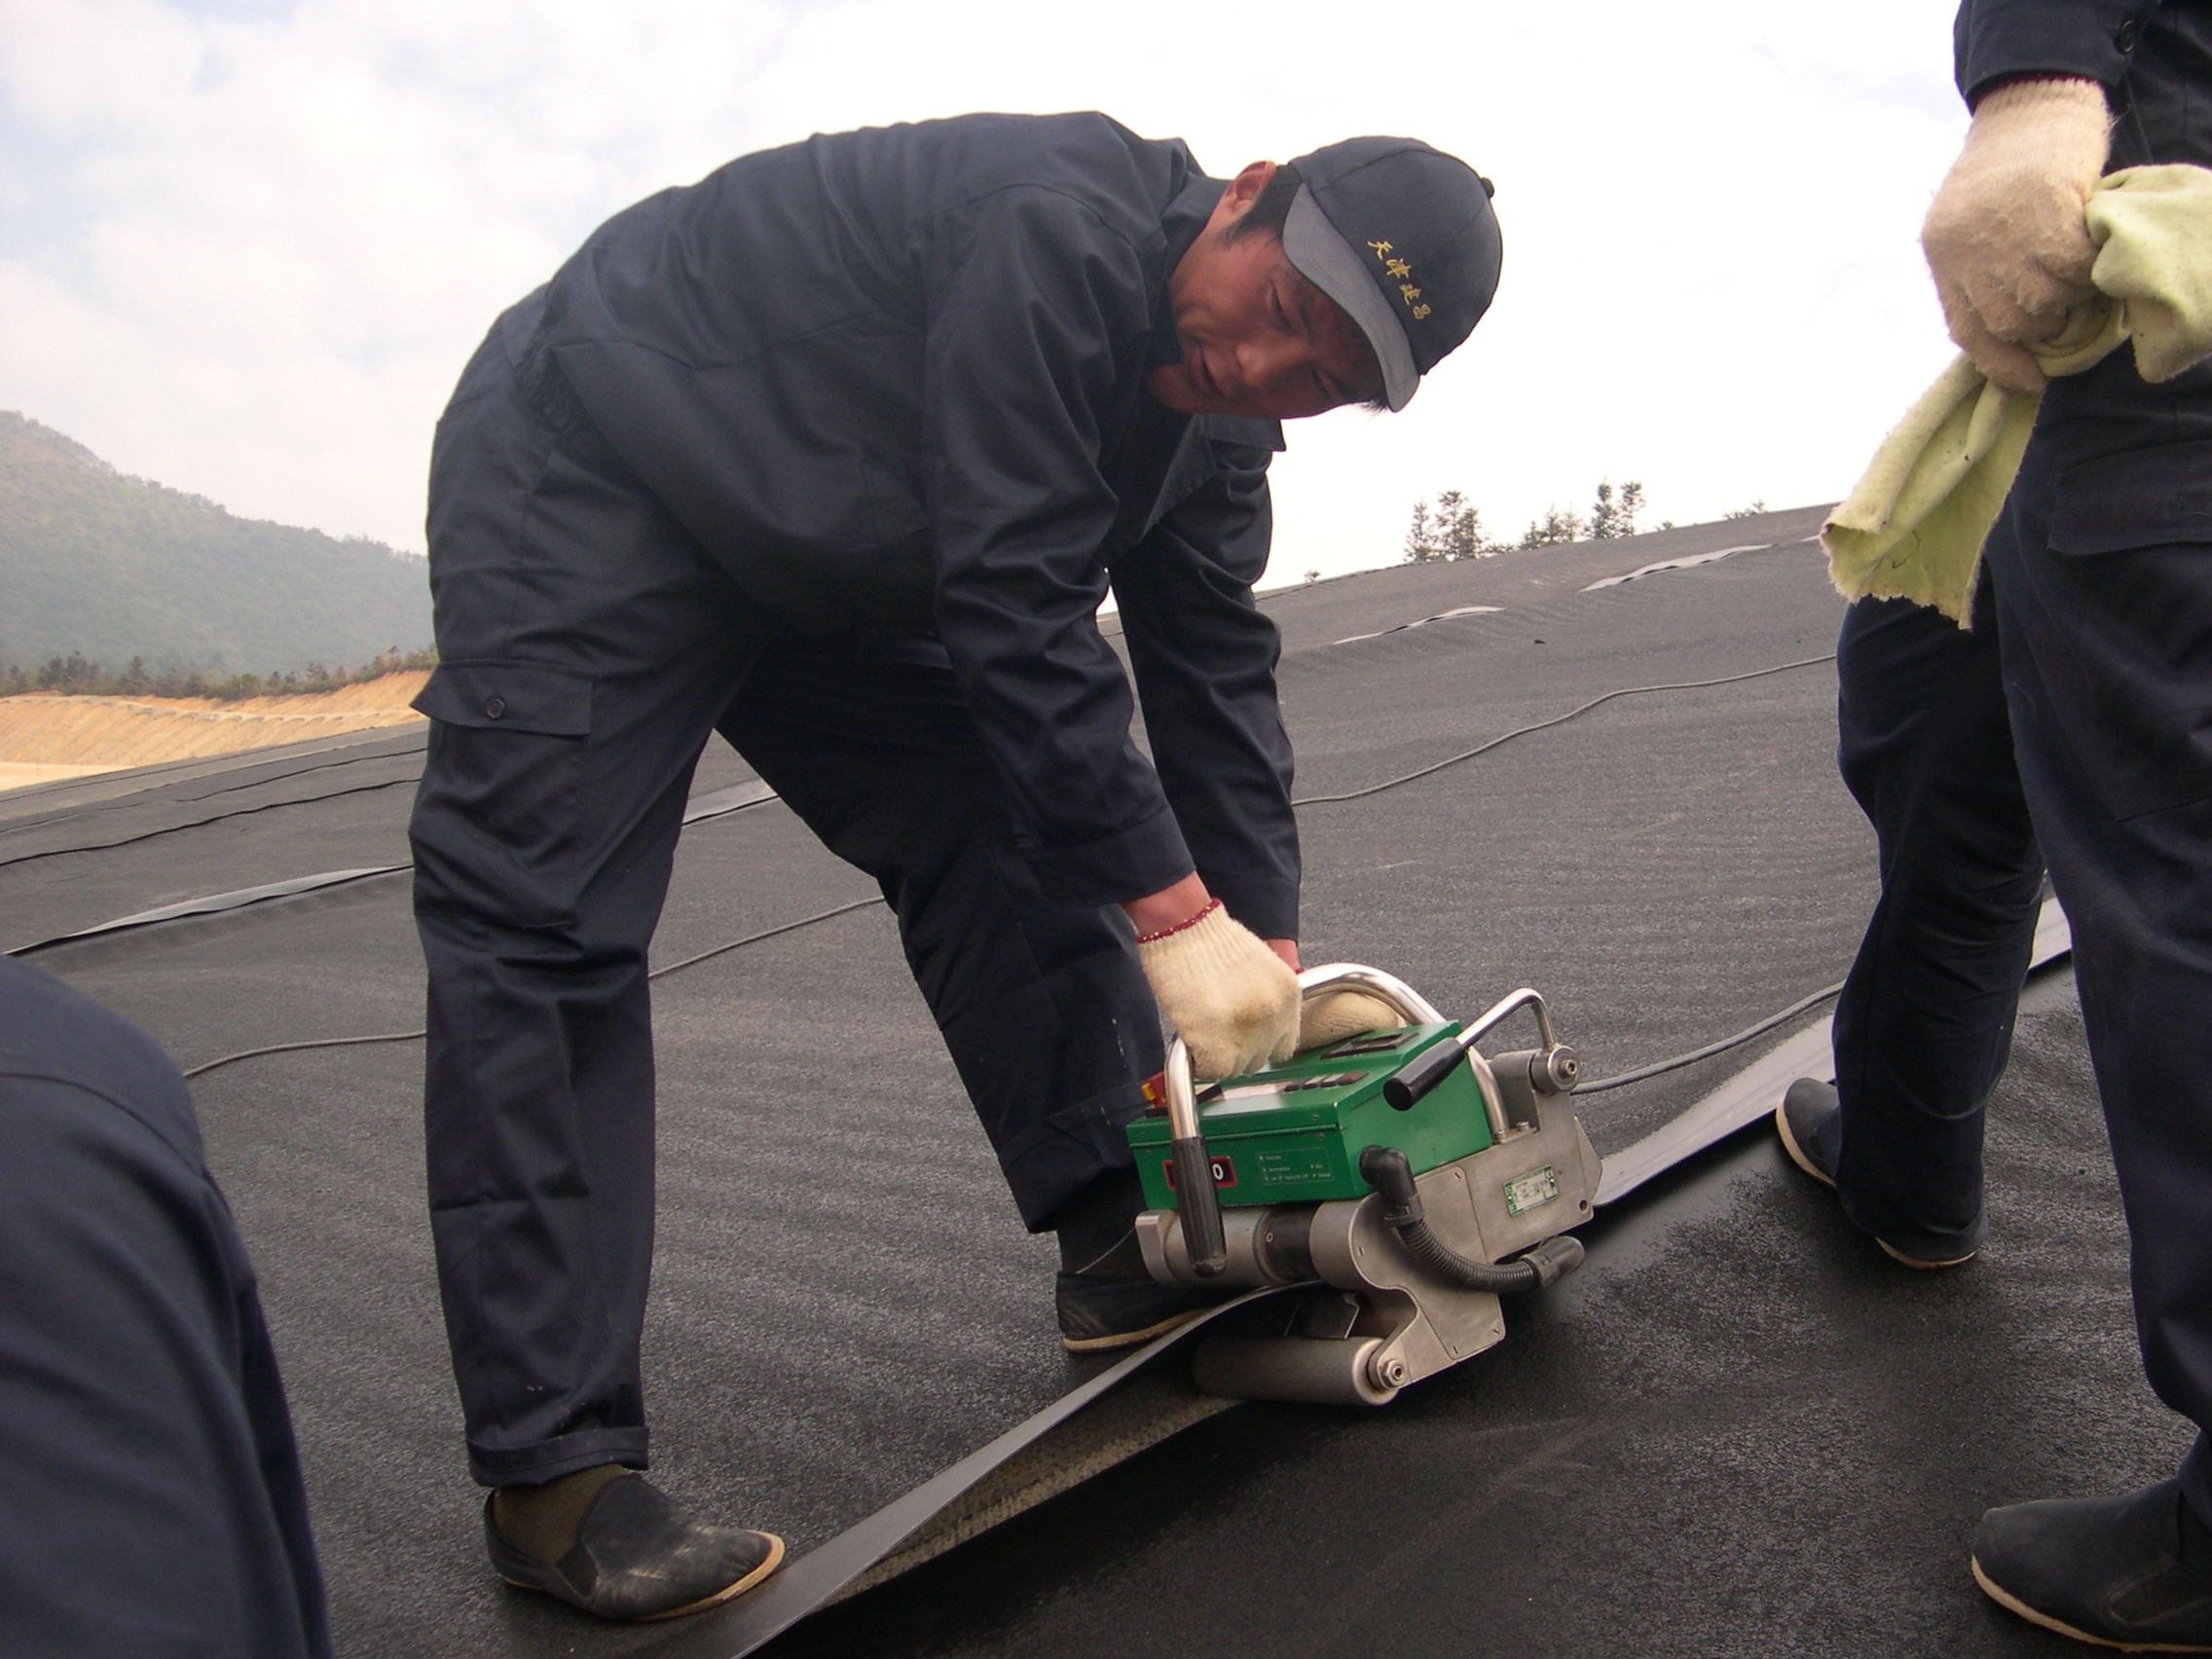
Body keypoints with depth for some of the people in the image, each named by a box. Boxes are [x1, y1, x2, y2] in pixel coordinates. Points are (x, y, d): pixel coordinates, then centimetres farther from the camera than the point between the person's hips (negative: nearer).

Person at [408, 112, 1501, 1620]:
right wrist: (1170, 909, -29)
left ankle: (1125, 1243, 10)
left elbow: (1214, 674, 1)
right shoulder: (1061, 229, -30)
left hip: (833, 560, 8)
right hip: (589, 479, -8)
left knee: (1006, 824, 1)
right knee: (546, 942, -14)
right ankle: (552, 1472, -11)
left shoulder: (1216, 411, -3)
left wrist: (1273, 961, -4)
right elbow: (1015, 606, -33)